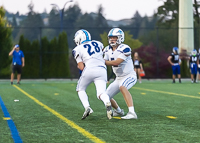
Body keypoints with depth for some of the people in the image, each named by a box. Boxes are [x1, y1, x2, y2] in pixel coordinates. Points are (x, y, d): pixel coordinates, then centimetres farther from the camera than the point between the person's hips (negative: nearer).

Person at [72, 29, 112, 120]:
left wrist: (79, 65, 23)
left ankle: (87, 107, -3)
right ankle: (107, 103, -37)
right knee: (101, 93, -3)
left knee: (80, 89, 20)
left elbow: (81, 67, 1)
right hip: (102, 70, 3)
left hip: (90, 69, -3)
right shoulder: (98, 44, 20)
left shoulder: (78, 49, 7)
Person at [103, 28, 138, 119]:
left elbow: (116, 62, -27)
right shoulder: (108, 50, 2)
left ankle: (132, 113, -46)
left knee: (122, 87, -39)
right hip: (118, 78, 8)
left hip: (130, 76, -8)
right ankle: (118, 111, 37)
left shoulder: (125, 49, -20)